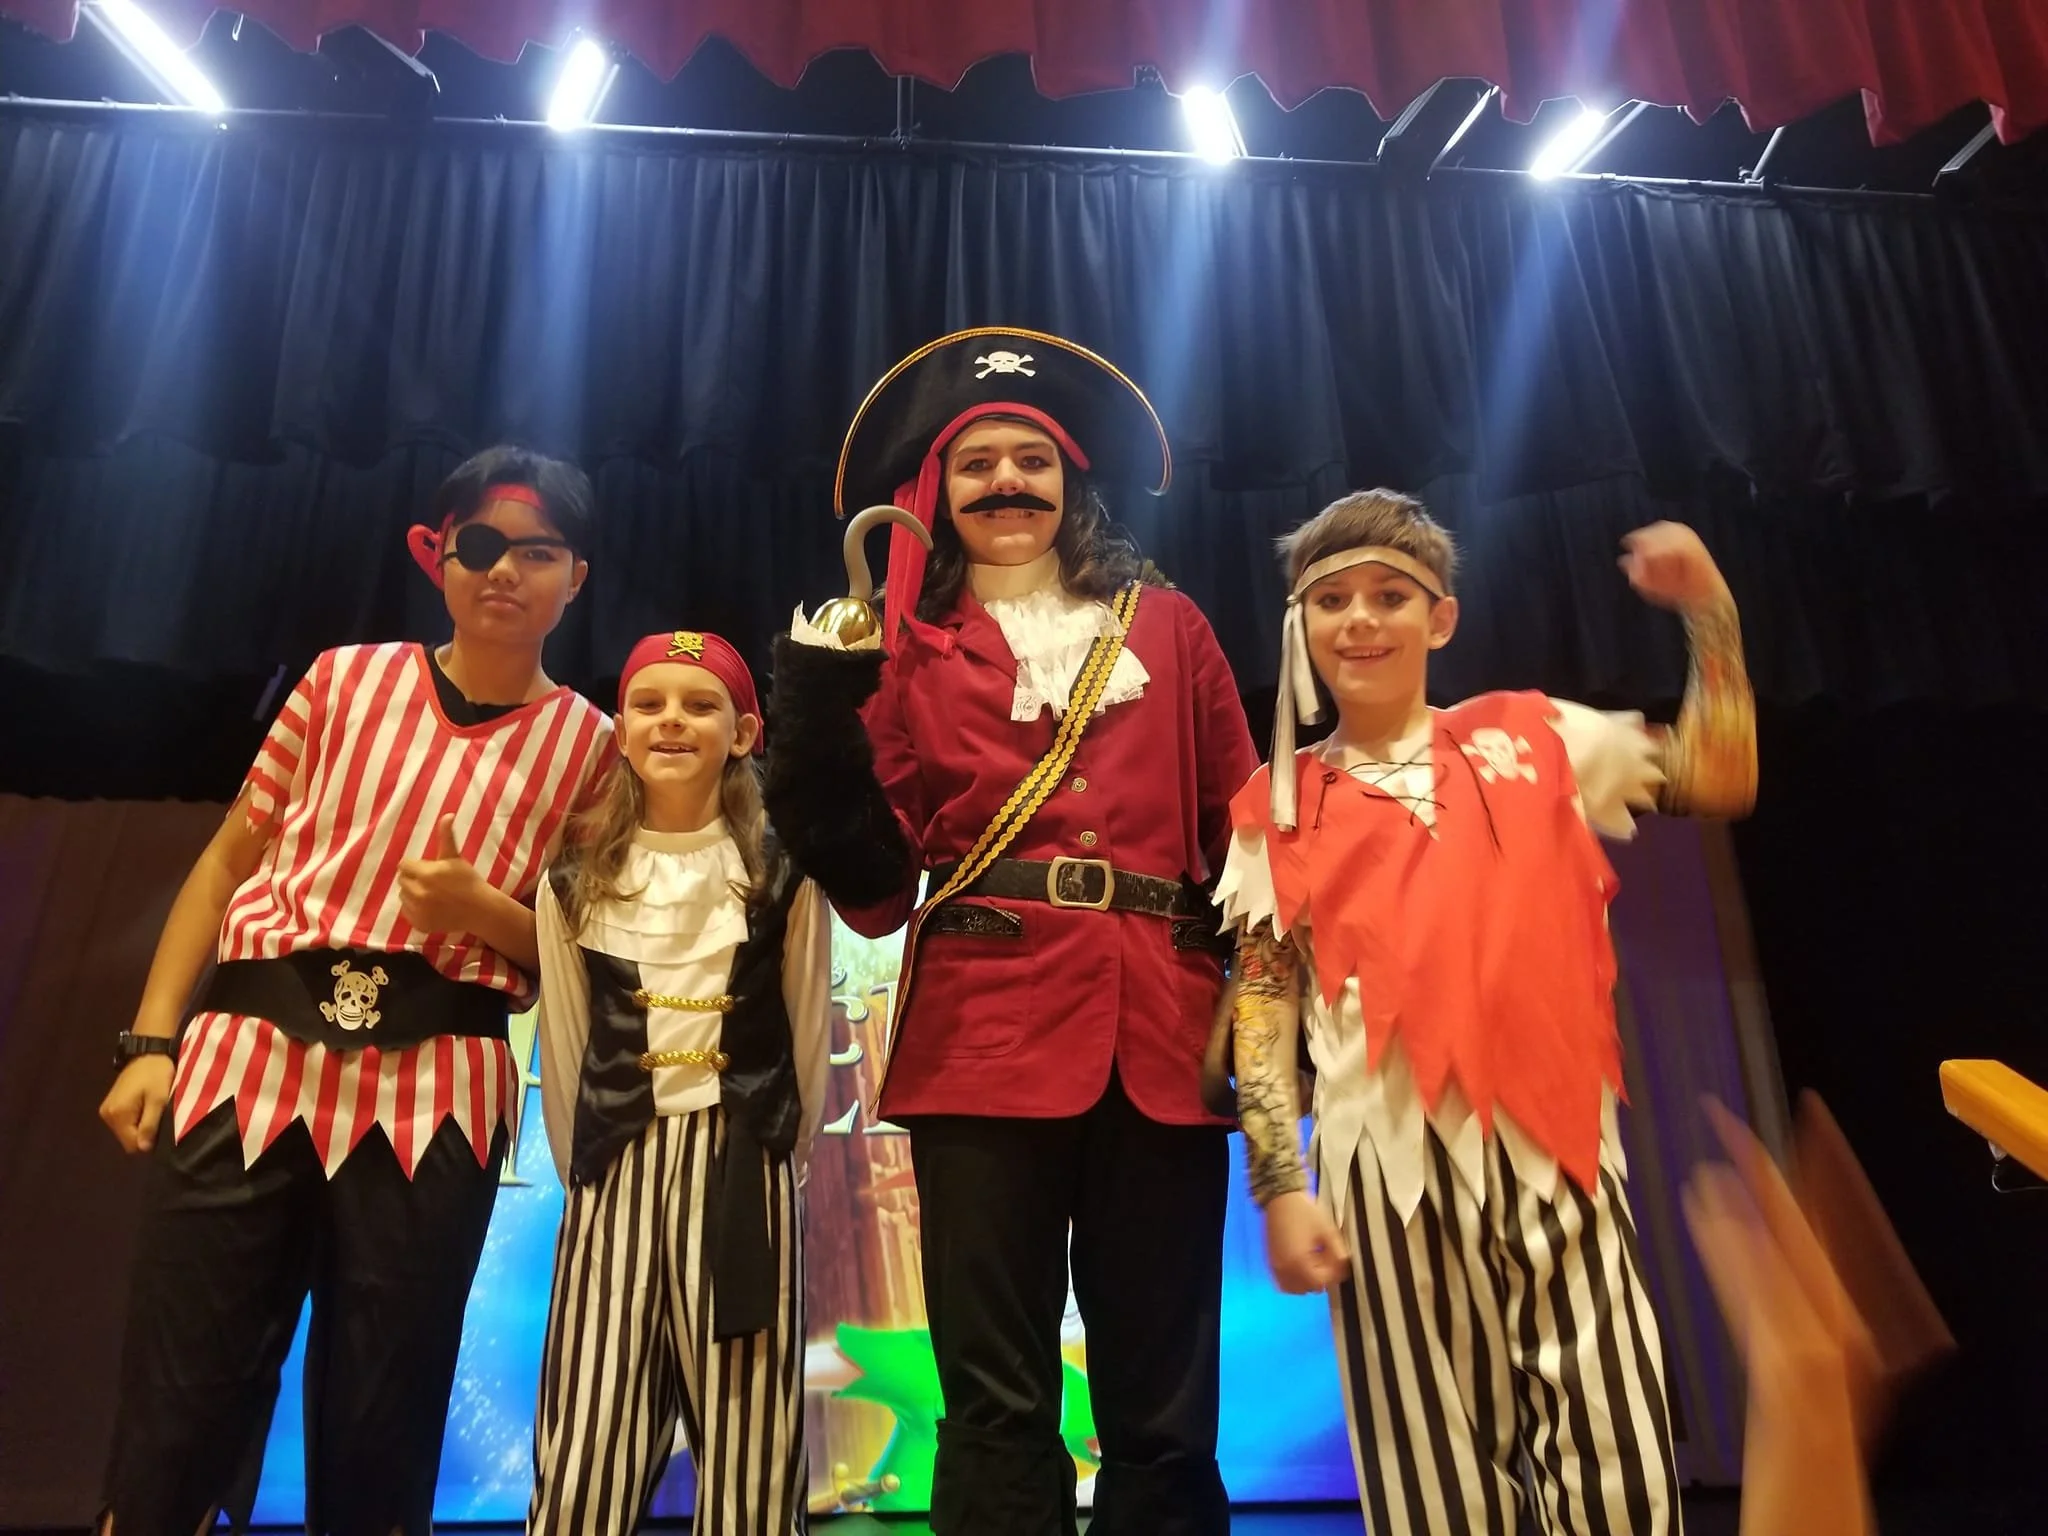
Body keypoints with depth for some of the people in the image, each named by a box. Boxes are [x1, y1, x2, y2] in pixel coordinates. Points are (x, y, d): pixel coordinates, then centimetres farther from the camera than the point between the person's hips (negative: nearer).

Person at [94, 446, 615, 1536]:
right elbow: (229, 855, 10)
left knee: (377, 1435, 7)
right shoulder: (346, 678, 9)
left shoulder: (586, 742, 5)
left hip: (437, 1087, -1)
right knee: (174, 1420, 4)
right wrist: (149, 1040, 4)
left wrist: (484, 910, -13)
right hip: (249, 1053, 1)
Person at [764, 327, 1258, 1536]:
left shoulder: (1165, 624, 15)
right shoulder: (909, 646, 12)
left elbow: (1239, 825, 10)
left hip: (1161, 1031, 1)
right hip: (983, 1033, -1)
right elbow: (872, 868, 4)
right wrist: (823, 698, -8)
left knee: (1164, 1408, 10)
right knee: (998, 1409, 5)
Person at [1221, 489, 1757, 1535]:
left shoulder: (1527, 737, 12)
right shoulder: (1278, 805, 7)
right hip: (1392, 1165, -1)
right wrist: (1281, 1187, -4)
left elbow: (1721, 779, 11)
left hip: (1557, 1150, 1)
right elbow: (1261, 1002, 3)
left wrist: (1708, 613, 2)